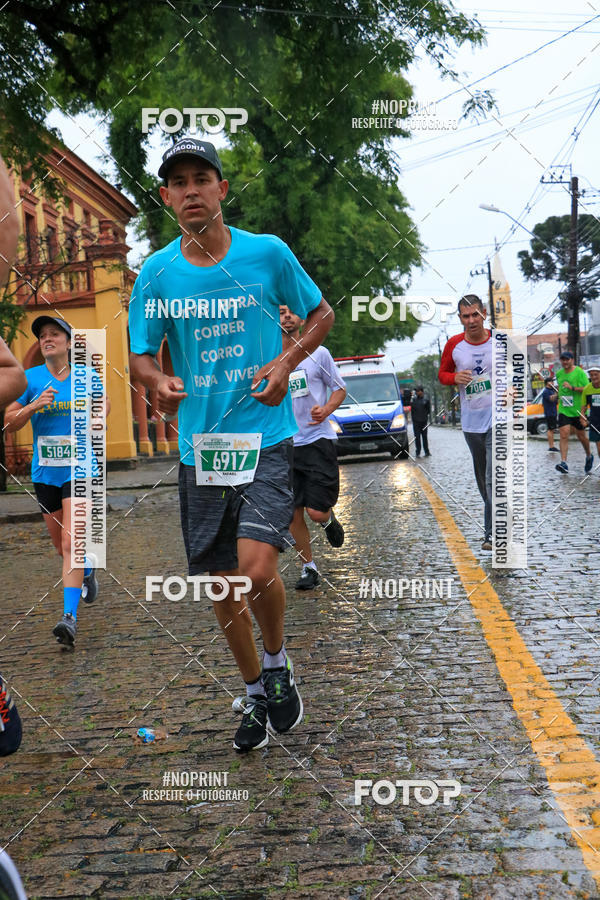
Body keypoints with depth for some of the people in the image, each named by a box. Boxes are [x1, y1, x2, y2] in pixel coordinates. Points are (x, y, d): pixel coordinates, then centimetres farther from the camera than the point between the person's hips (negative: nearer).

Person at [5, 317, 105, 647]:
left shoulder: (87, 376, 0)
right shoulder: (30, 379, 2)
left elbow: (103, 403, 20)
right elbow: (9, 422, 0)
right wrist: (33, 406, -17)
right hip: (44, 473, 3)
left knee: (71, 543, -15)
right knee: (61, 545, 14)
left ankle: (69, 617, -15)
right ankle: (87, 570, 47)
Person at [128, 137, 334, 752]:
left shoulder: (268, 253, -2)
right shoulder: (156, 273, 2)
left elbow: (321, 315, 11)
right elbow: (140, 355, 8)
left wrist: (286, 363, -7)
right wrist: (159, 382, -16)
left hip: (264, 435, -3)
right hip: (198, 443, 3)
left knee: (256, 568, -19)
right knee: (221, 584, 10)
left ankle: (277, 661, 14)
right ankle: (254, 693, 34)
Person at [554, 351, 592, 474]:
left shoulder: (580, 372, -8)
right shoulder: (558, 373, 9)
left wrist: (572, 388, -23)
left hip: (577, 410, -3)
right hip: (563, 410, 3)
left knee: (581, 436, 10)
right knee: (563, 435, -11)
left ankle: (589, 456, 36)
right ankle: (564, 462, -16)